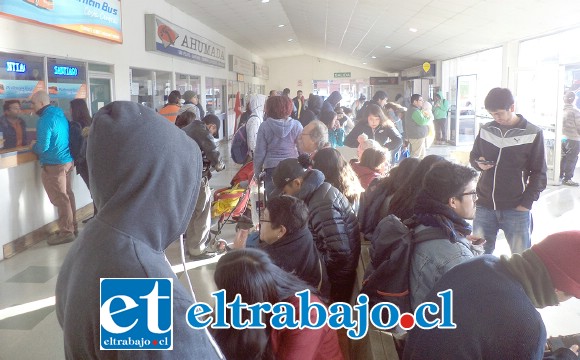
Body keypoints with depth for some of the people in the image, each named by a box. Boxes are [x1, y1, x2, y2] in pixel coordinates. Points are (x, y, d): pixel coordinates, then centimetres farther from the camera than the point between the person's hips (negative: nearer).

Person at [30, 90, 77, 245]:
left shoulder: (45, 120, -18)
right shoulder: (60, 115, 10)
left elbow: (42, 147, -19)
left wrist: (33, 146, 1)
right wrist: (37, 144, 18)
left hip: (54, 165, -9)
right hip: (67, 161, 9)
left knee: (60, 199, -2)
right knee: (68, 195, 14)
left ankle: (66, 232, 5)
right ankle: (72, 227, 23)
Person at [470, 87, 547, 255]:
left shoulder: (533, 133, -5)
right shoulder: (485, 129, 4)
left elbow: (539, 174, -3)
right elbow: (473, 156, 16)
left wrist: (526, 203, -9)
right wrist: (479, 164, -7)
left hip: (516, 209, -3)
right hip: (485, 206, 3)